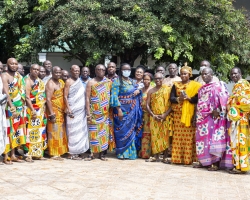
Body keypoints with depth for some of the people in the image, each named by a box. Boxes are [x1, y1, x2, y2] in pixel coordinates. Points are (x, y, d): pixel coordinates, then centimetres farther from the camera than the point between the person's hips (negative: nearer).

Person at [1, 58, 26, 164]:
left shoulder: (19, 76, 14)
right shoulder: (5, 76, -9)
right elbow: (6, 92, -18)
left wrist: (21, 107, 9)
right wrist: (12, 107, -25)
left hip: (19, 108, 7)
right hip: (9, 108, -7)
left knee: (15, 131, 10)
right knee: (8, 131, -6)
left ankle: (13, 155, 17)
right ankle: (6, 157, -2)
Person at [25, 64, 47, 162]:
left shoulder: (40, 81, 16)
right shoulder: (28, 81, -7)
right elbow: (27, 97, -15)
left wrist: (44, 109, 12)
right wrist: (33, 110, -21)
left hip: (41, 111, 7)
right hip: (32, 110, -7)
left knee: (40, 132, 8)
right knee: (31, 132, -9)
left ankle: (38, 153, 14)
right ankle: (29, 154, -8)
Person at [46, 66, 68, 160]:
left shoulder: (61, 82, 13)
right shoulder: (50, 84, -11)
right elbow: (48, 99, -17)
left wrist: (64, 110, 10)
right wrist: (52, 114, -21)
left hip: (61, 111, 8)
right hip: (54, 111, -8)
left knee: (61, 132, 10)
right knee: (54, 132, -5)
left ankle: (60, 151, 17)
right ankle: (54, 154, -2)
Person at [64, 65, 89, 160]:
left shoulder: (80, 81, 15)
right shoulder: (68, 82, -4)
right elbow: (65, 96, -10)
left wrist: (86, 109, 15)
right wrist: (68, 109, -18)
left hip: (81, 110, 7)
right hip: (73, 111, -7)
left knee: (81, 130, 6)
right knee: (73, 131, -6)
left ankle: (77, 151, 12)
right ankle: (73, 153, -3)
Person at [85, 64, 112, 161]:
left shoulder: (108, 82, 7)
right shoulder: (91, 82, 0)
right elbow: (87, 98, -4)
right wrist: (88, 113, -12)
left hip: (105, 113, 2)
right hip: (94, 112, -2)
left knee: (103, 132, 4)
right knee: (93, 132, -3)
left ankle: (101, 153, 10)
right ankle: (92, 153, 2)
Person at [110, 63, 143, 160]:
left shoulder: (132, 81, 14)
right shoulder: (117, 81, -6)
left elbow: (138, 90, 25)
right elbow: (114, 96, -13)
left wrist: (139, 91, 0)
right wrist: (119, 110, -20)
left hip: (133, 111, 6)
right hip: (122, 110, -6)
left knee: (132, 131, 8)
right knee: (123, 131, -4)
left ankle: (130, 152, 16)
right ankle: (122, 153, 2)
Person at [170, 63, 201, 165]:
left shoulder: (195, 85, 4)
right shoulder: (176, 85, 14)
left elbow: (198, 98, -5)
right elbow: (171, 98, 6)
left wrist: (188, 98, -17)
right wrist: (179, 98, -11)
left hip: (189, 114, -3)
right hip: (178, 113, 3)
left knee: (189, 136, -5)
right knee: (178, 136, 0)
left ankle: (188, 158, -2)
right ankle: (178, 158, 3)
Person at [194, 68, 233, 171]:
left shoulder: (218, 85, -1)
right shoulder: (202, 88, 18)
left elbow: (223, 99, -12)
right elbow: (199, 103, 15)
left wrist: (217, 110, -22)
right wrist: (197, 116, 6)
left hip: (214, 117, -7)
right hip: (202, 117, 7)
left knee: (214, 138, -8)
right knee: (203, 138, 7)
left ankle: (216, 163, -6)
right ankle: (204, 161, 14)